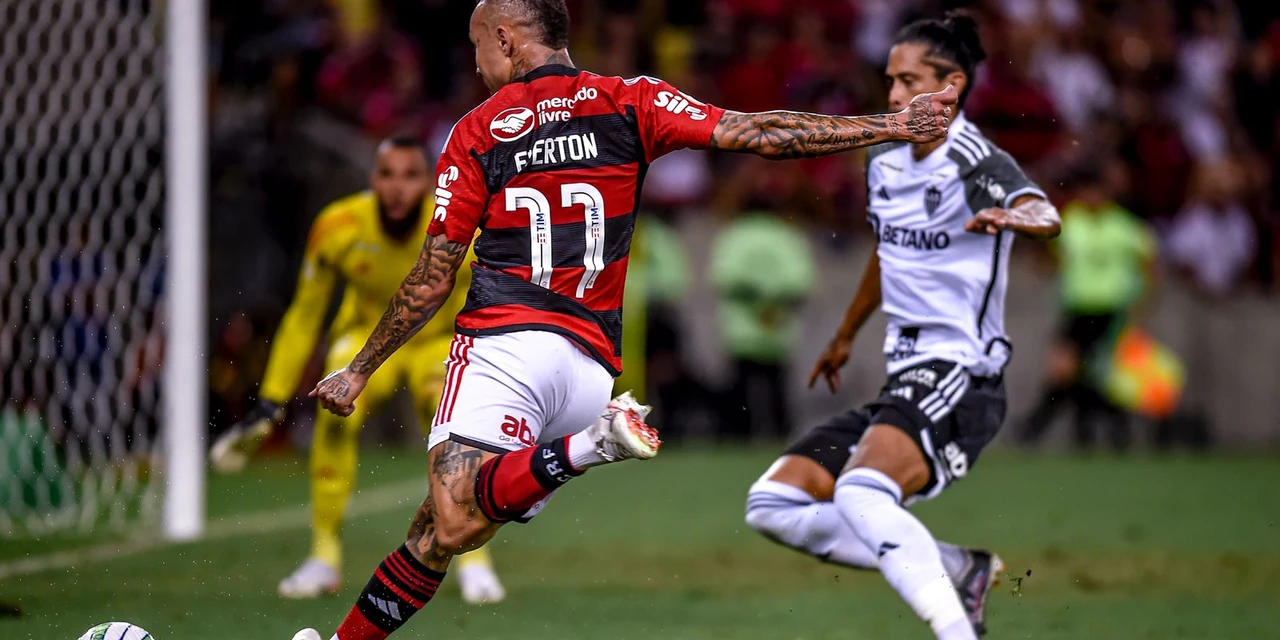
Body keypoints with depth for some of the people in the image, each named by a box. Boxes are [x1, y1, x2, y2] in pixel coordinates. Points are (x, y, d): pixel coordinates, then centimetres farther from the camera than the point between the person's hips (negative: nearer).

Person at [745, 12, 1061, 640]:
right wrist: (844, 338, 44)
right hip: (903, 377, 9)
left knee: (862, 494, -34)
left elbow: (1042, 215, -35)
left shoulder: (976, 165, -13)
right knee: (773, 504, 1)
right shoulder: (885, 160, 11)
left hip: (958, 376, -9)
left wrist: (1016, 217, -58)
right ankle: (958, 570, 2)